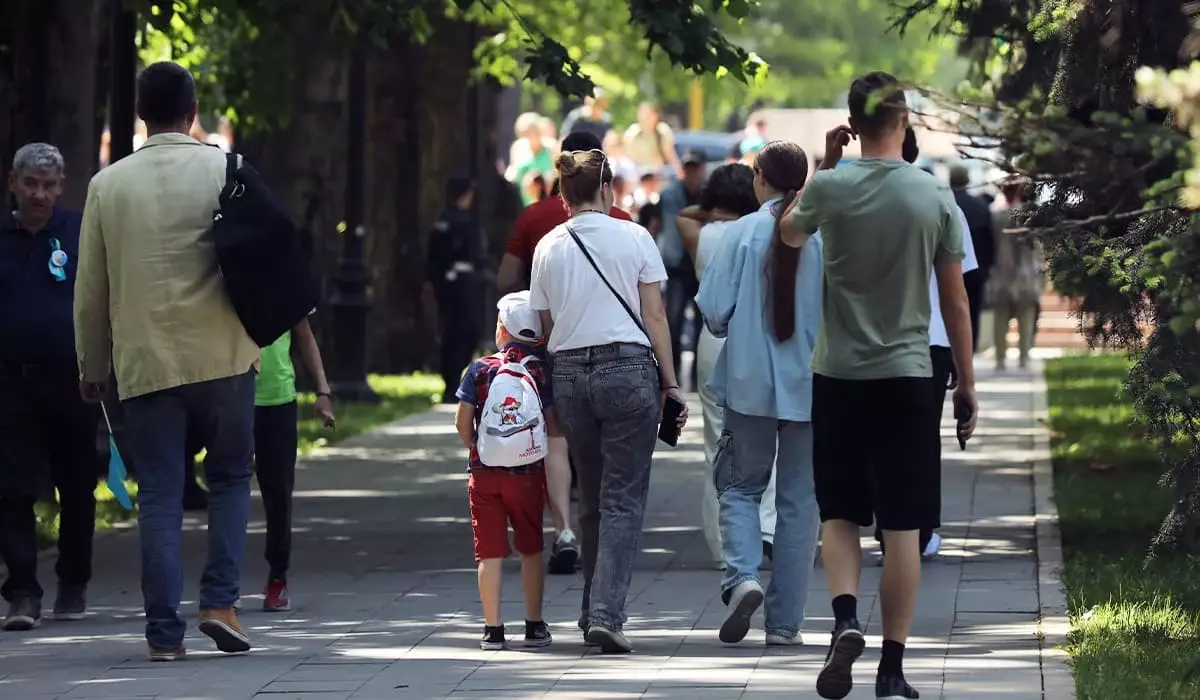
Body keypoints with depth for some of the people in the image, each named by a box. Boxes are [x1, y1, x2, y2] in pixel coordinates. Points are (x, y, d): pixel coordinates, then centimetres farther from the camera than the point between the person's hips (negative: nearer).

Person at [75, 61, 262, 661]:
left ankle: (164, 631, 0)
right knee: (229, 477, 14)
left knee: (159, 495, 4)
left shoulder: (108, 185, 2)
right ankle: (220, 600, 0)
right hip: (222, 356, -1)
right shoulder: (226, 171, -3)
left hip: (144, 361, 1)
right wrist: (256, 336, 13)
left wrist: (92, 365, 18)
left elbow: (90, 287, 7)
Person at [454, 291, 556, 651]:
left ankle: (493, 628, -2)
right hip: (527, 473, 0)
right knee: (530, 550, 14)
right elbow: (553, 426, -4)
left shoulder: (480, 370, 0)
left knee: (490, 553, 2)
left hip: (485, 473, 0)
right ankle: (534, 626, 17)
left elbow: (462, 423, 0)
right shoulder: (542, 372, -1)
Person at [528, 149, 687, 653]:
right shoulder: (633, 238, -1)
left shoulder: (548, 247, 8)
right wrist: (670, 382, 1)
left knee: (592, 499, 15)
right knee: (623, 499, -3)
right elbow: (654, 318, -3)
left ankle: (593, 611, 19)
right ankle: (606, 611, -16)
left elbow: (545, 324, 9)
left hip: (568, 371, 3)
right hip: (628, 368, -3)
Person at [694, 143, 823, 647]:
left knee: (740, 485, 13)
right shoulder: (827, 234, -5)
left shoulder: (744, 232, -6)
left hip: (750, 383, -1)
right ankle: (785, 621, 8)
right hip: (811, 384, 1)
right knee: (799, 497, 8)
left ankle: (743, 577, -13)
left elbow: (713, 311, -7)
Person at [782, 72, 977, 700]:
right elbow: (956, 301, 1)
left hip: (837, 377, 1)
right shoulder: (935, 198, -4)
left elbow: (790, 234, 18)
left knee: (839, 514, 13)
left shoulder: (830, 188, -5)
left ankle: (845, 619, -12)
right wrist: (967, 383, 11)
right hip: (907, 377, -1)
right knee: (902, 529, 3)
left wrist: (825, 164, 20)